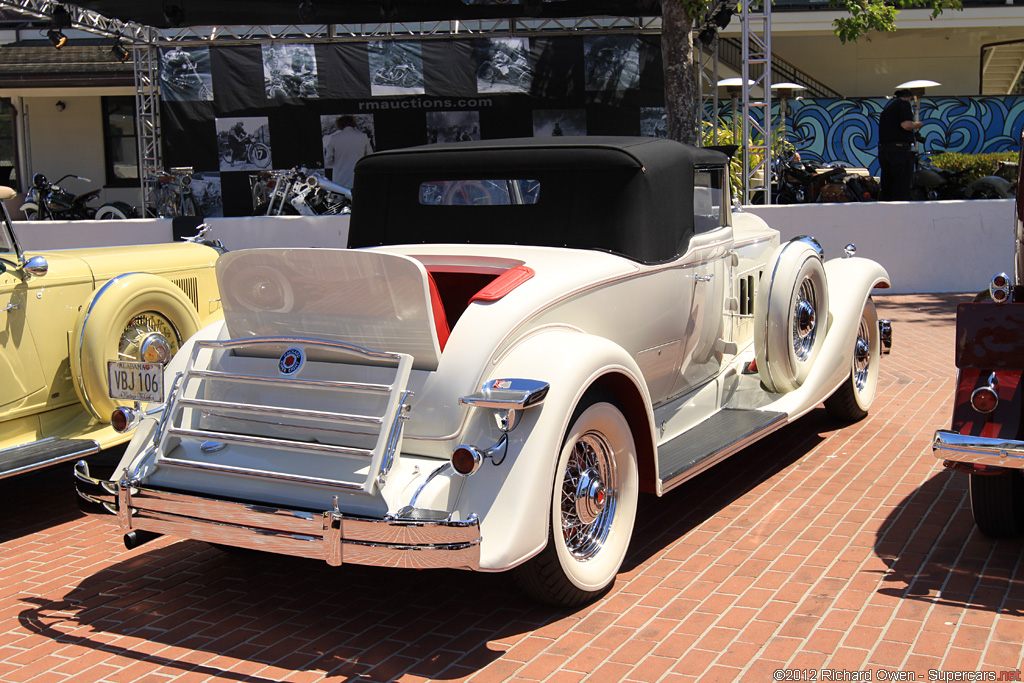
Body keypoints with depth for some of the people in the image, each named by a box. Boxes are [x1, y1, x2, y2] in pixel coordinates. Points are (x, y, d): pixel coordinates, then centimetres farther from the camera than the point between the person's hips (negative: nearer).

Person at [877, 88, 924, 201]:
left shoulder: (887, 108, 22)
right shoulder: (904, 104, -3)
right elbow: (906, 124, -18)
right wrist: (916, 124, 1)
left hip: (882, 148, 8)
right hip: (899, 149, -8)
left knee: (886, 188, 10)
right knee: (902, 187, -7)